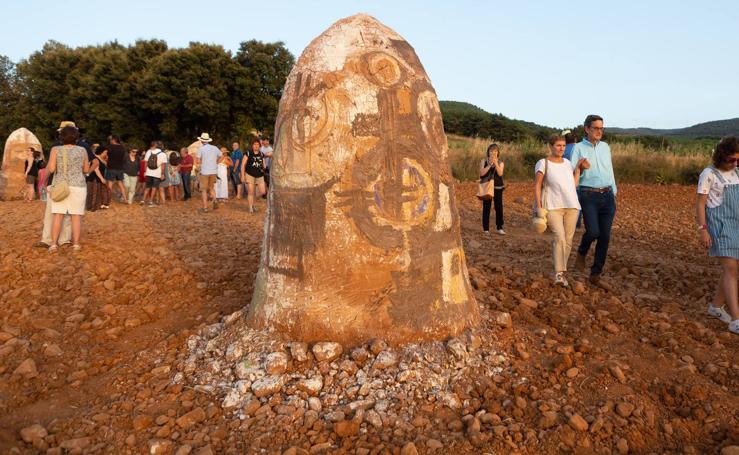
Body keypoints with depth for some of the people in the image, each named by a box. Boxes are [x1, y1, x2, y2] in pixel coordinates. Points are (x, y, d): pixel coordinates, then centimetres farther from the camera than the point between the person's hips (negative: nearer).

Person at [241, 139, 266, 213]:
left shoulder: (261, 154, 10)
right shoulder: (248, 153, -1)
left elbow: (264, 165, 19)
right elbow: (243, 164, -1)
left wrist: (263, 168, -6)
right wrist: (242, 175, -6)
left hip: (259, 175, 4)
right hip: (250, 175, -4)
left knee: (263, 192, -2)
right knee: (250, 192, -4)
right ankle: (251, 208, 7)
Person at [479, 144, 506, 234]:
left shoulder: (500, 163, 5)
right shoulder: (484, 162, 4)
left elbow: (500, 173, -12)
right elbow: (482, 173, -11)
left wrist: (495, 163, -20)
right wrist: (489, 165, -18)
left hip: (497, 188, 1)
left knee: (499, 207, -1)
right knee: (486, 207, 1)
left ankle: (499, 228, 10)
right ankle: (486, 228, 8)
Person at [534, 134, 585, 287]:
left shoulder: (567, 163, 14)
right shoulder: (543, 163, -1)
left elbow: (574, 184, 9)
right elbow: (537, 186, -2)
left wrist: (579, 167, 6)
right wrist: (539, 207, -10)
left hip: (571, 206, 5)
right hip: (553, 207, -5)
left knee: (568, 240, 5)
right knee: (559, 237, -20)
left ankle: (562, 271, 20)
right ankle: (559, 273, -17)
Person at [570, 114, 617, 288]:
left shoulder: (605, 147, 14)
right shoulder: (579, 148, 0)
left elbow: (610, 171, 20)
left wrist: (614, 194, 18)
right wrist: (581, 168, -26)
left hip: (607, 196, 5)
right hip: (589, 196, -5)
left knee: (605, 237, 2)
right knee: (593, 231, -20)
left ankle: (595, 275, 12)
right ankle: (581, 253, 15)